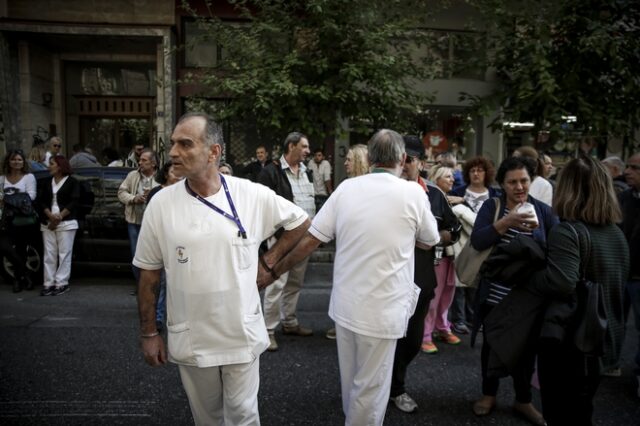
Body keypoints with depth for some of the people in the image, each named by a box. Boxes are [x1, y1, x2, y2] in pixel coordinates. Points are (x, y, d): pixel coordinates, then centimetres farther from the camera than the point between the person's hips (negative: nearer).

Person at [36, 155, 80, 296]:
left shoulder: (72, 182, 3)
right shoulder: (46, 183, 17)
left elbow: (73, 202, -5)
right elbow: (41, 201, 7)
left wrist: (60, 217, -13)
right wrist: (51, 216, -10)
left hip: (66, 223, -5)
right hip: (48, 224, 5)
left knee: (64, 254, -4)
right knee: (49, 254, 4)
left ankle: (62, 283, -1)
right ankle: (48, 283, 8)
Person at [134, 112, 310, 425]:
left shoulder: (253, 195, -11)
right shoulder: (161, 203, -8)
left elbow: (300, 222, 5)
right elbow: (149, 273, -1)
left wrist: (267, 260, -1)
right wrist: (149, 333, 2)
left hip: (242, 335, -1)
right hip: (190, 339, 1)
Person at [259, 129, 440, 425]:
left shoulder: (346, 188, -4)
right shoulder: (413, 193, -11)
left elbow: (310, 240, -4)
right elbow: (428, 242, 6)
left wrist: (275, 271, 7)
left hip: (344, 303, 4)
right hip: (381, 310, -4)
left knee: (351, 380, 23)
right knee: (370, 387, 12)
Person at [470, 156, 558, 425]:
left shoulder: (543, 210, 1)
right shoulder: (491, 206, -2)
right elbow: (477, 241, -16)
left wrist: (537, 231, -23)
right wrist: (505, 223, -27)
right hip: (495, 293, -1)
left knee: (526, 346, 13)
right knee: (493, 344, 14)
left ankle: (523, 400, 34)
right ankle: (489, 394, 35)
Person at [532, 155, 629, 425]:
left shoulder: (568, 231, -18)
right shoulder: (617, 234, 7)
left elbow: (561, 283, -30)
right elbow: (614, 285, 16)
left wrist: (528, 275, -14)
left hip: (566, 340, -8)